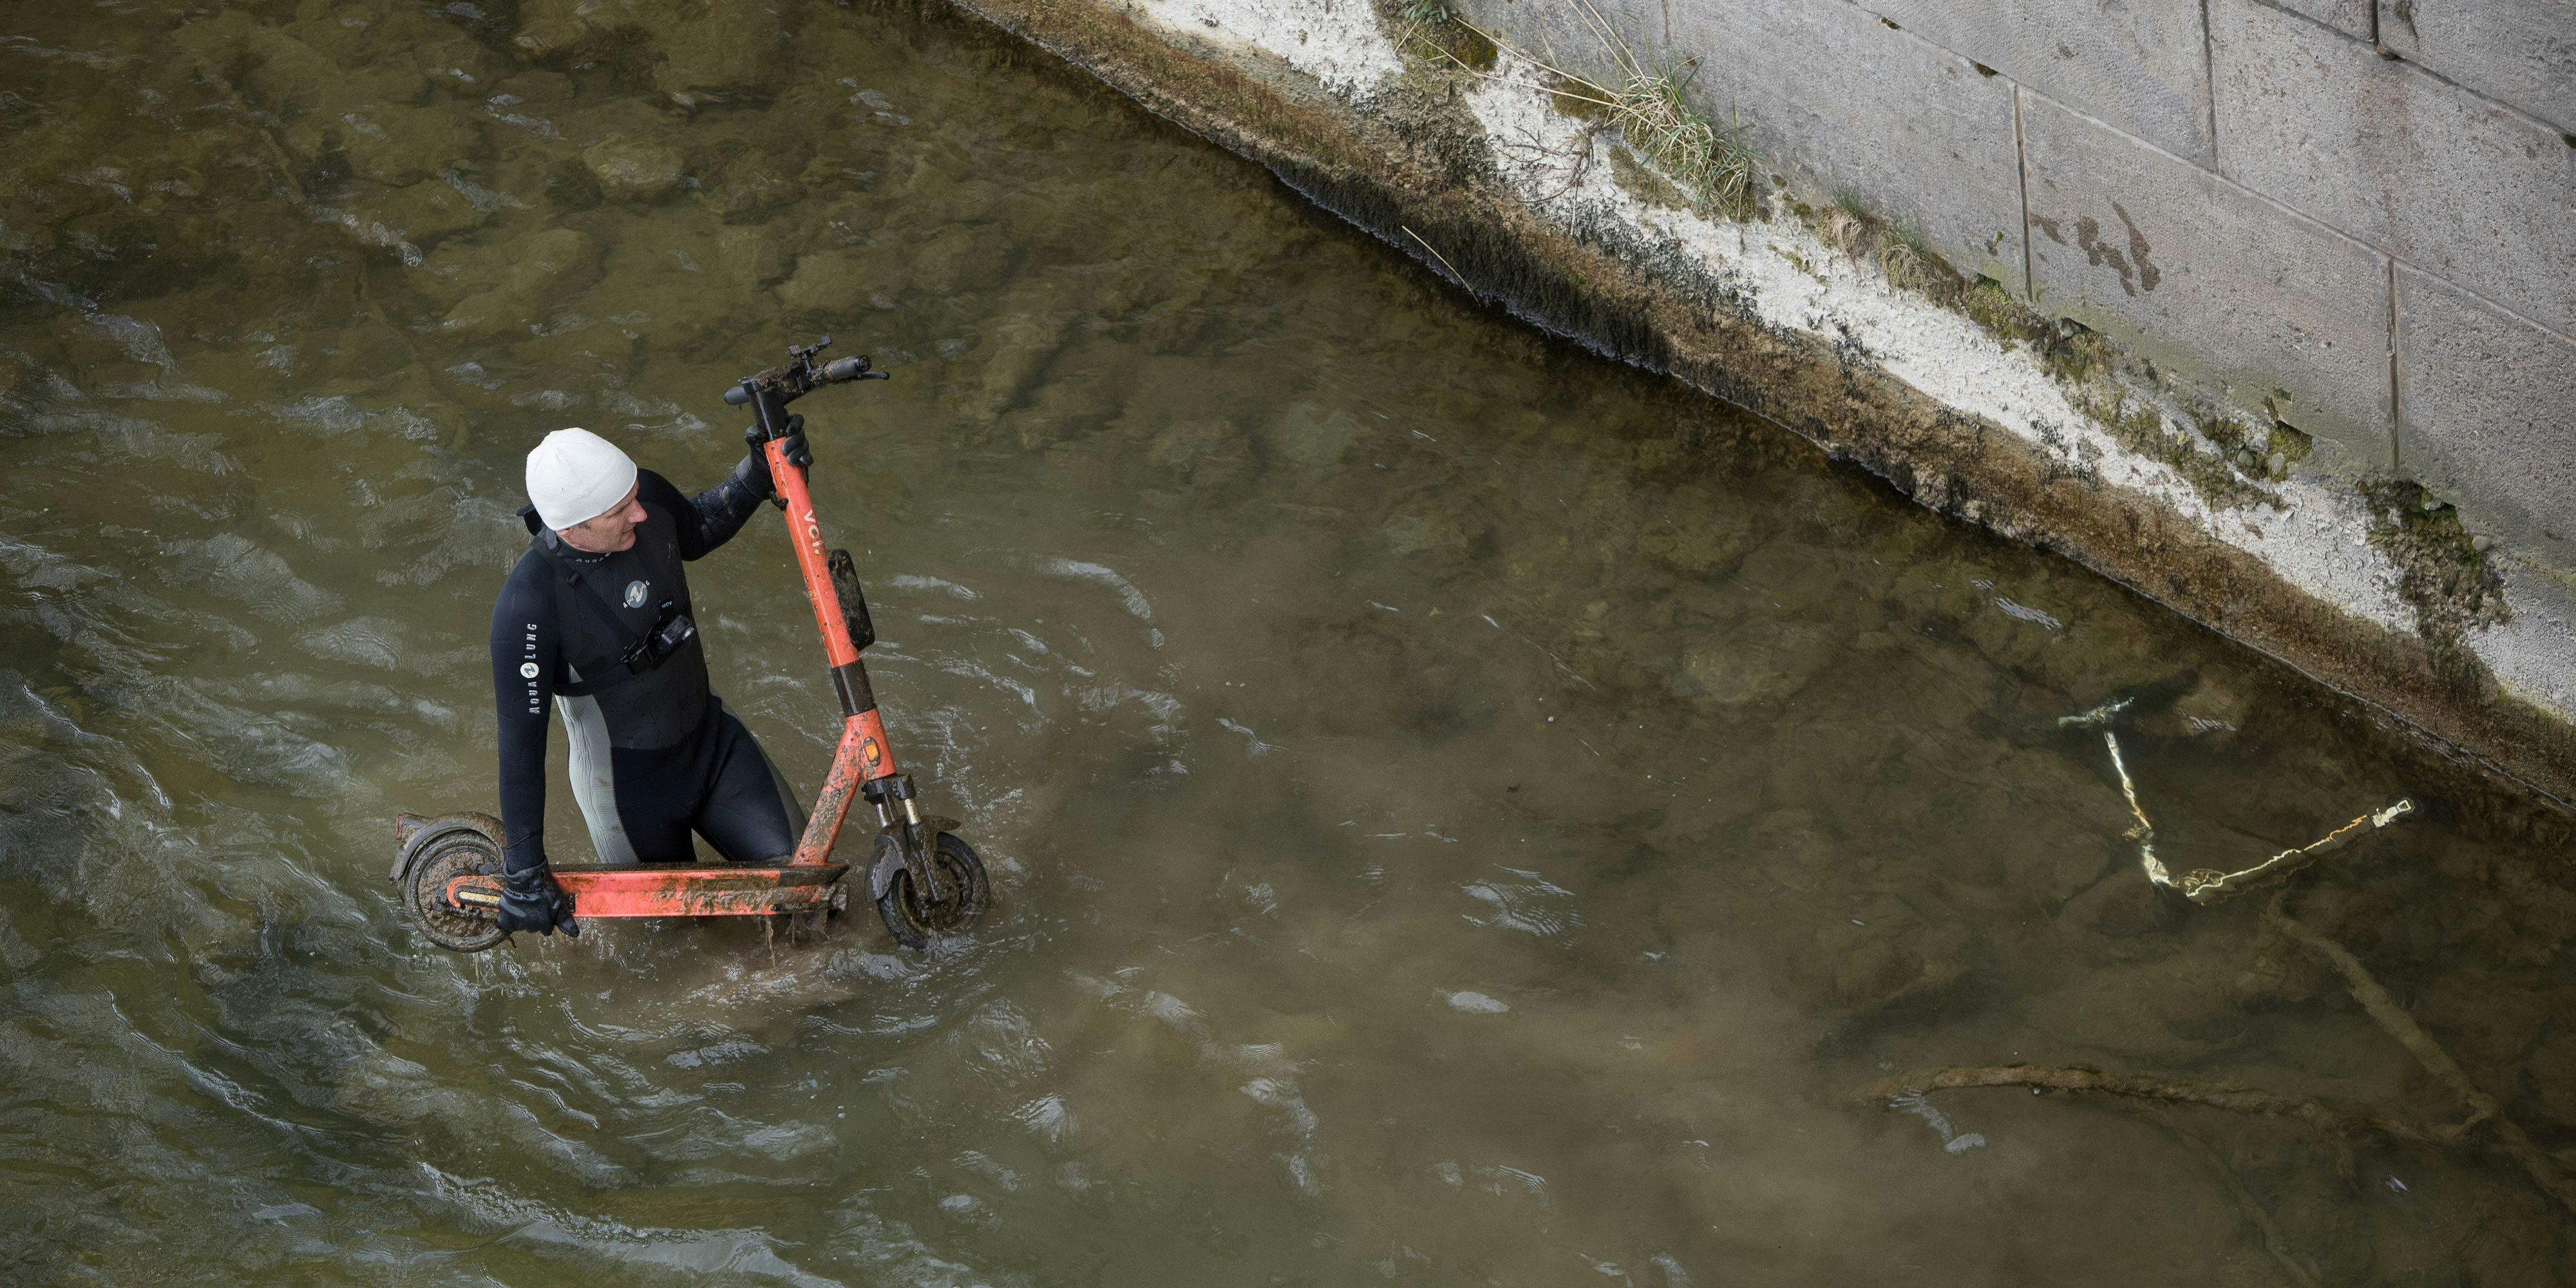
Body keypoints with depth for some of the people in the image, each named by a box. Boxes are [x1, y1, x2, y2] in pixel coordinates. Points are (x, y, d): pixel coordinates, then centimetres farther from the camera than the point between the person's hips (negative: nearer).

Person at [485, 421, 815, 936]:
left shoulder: (648, 499, -17)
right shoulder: (530, 604, -33)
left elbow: (698, 531, 9)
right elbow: (520, 739, -27)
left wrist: (761, 470, -9)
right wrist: (523, 872, -25)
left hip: (711, 738, 5)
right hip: (630, 780, -5)